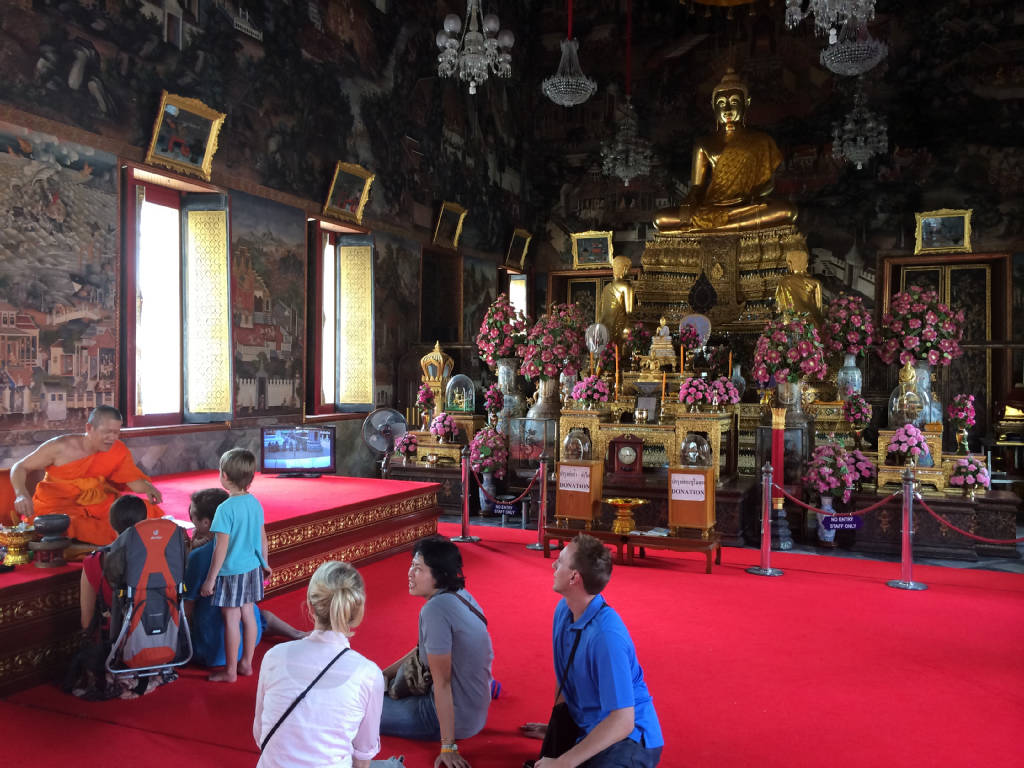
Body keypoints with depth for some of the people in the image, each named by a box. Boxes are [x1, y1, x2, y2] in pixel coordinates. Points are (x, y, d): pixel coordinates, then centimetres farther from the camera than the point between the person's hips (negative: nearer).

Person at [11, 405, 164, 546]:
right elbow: (20, 468, -4)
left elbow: (134, 480, 2)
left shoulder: (119, 451, -4)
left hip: (96, 505, 4)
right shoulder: (60, 447, -13)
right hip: (56, 508, -4)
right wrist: (22, 494, -24)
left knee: (145, 509, -15)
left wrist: (147, 487, -22)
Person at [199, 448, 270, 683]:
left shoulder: (225, 509, -20)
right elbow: (263, 538, 9)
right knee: (248, 614, 15)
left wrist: (210, 579, -10)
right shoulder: (254, 503, 0)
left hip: (232, 572, -7)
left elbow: (221, 548, -18)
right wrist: (264, 563, 22)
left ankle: (230, 671, 16)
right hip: (252, 569, 7)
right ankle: (246, 663, 27)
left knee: (231, 618, 4)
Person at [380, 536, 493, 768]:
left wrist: (448, 748, -19)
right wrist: (385, 674, 14)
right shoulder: (459, 595, 0)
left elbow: (442, 683, -24)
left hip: (455, 718, -9)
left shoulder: (435, 609, -27)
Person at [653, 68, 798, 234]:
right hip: (710, 207, 0)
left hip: (748, 206, 0)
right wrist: (688, 205, -13)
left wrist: (753, 195, -14)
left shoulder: (760, 141, 14)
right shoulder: (705, 145, 16)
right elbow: (696, 186, 11)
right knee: (660, 218, -25)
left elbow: (769, 182, 9)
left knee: (788, 211, -34)